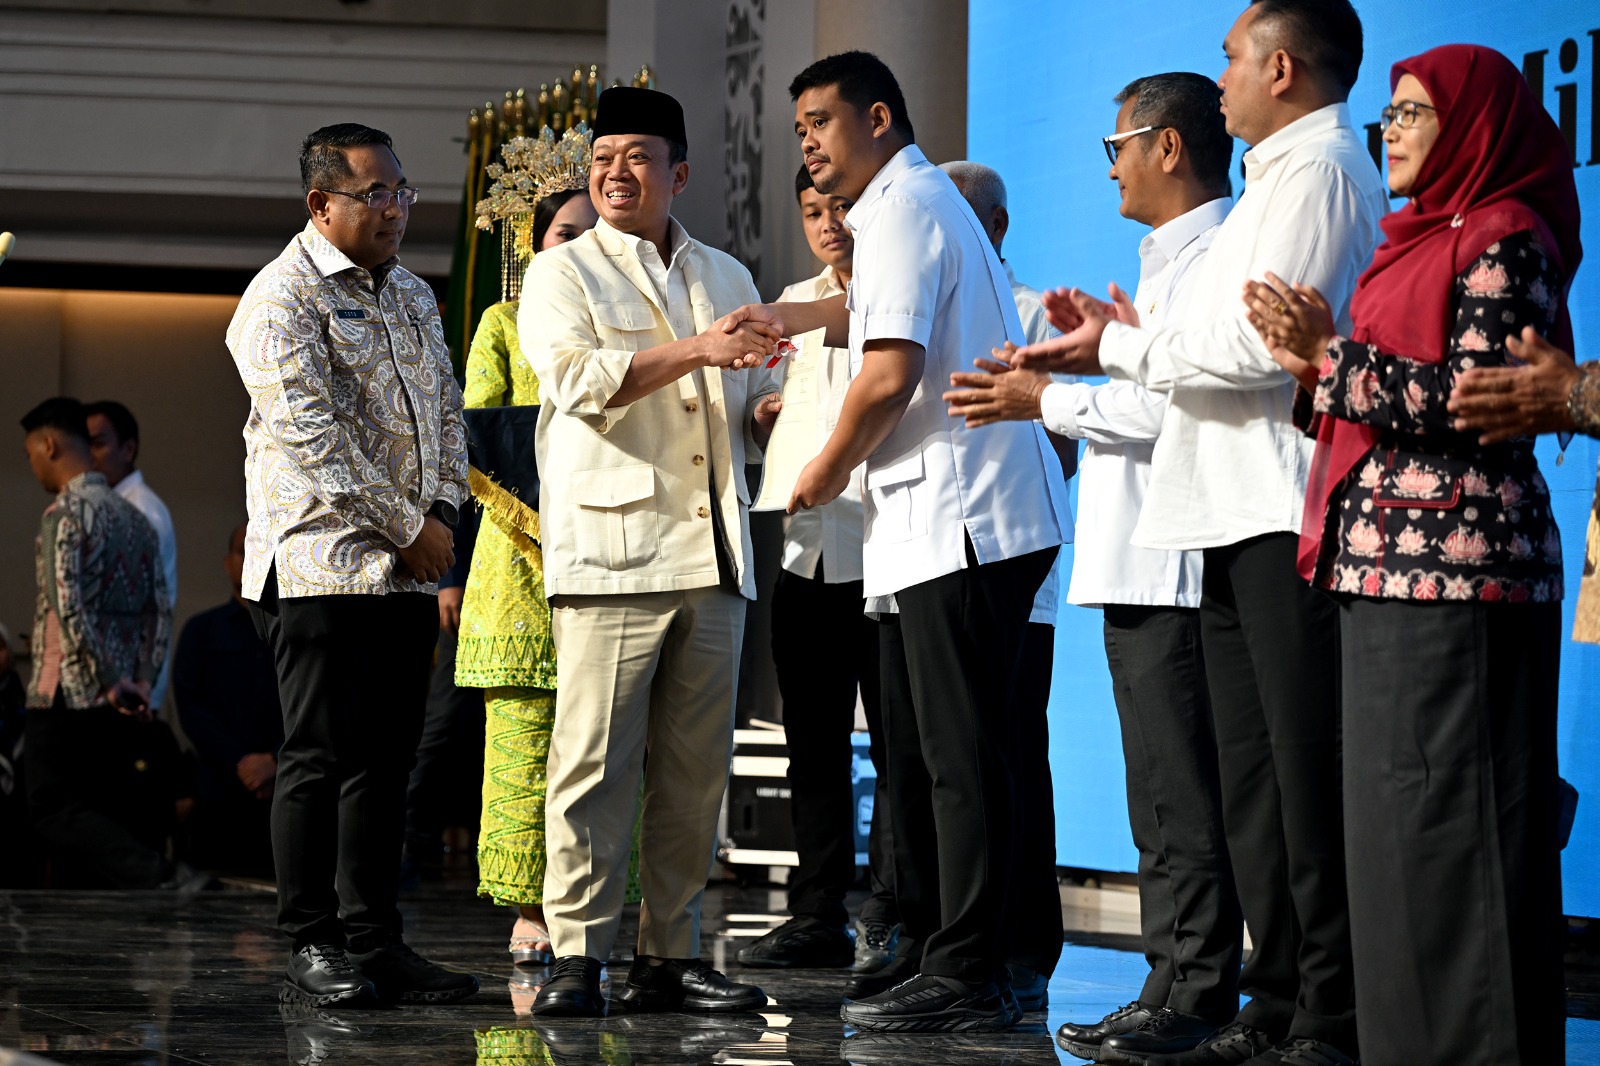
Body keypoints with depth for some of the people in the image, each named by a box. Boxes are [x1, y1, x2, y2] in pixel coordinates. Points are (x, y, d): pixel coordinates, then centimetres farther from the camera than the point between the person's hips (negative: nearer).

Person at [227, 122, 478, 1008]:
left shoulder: (412, 294, 18)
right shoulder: (283, 297, -8)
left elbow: (447, 411, 20)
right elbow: (311, 433, -15)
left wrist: (442, 512, 3)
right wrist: (406, 527, -13)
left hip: (406, 568, 7)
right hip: (321, 562, -7)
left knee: (385, 759, 7)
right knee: (320, 757, -5)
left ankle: (374, 941, 11)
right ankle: (311, 945, 0)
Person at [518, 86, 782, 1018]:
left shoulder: (727, 278, 21)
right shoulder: (562, 273, 5)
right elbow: (579, 379, -13)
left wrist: (774, 413, 4)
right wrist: (693, 351, -24)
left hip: (713, 557, 5)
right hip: (611, 554, -5)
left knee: (696, 768, 5)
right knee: (596, 763, -10)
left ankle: (671, 957, 10)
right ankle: (577, 957, -8)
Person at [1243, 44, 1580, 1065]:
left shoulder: (1504, 241, -8)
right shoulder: (1427, 237, 20)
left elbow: (1473, 405, -18)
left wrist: (1334, 349, -14)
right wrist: (1318, 356, 6)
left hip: (1453, 569, -10)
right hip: (1388, 568, 10)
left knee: (1439, 823, -10)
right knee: (1397, 822, 9)